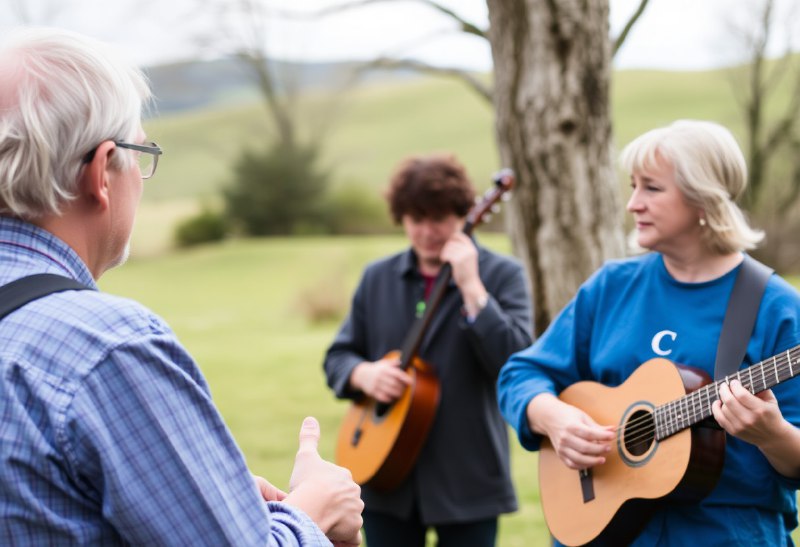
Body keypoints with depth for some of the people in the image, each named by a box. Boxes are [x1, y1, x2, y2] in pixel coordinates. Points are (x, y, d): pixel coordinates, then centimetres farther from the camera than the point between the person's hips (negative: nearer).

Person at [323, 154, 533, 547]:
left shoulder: (501, 274, -4)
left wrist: (471, 286, -23)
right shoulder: (377, 278, 8)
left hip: (467, 482, -3)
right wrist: (363, 374, -10)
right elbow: (337, 356, 12)